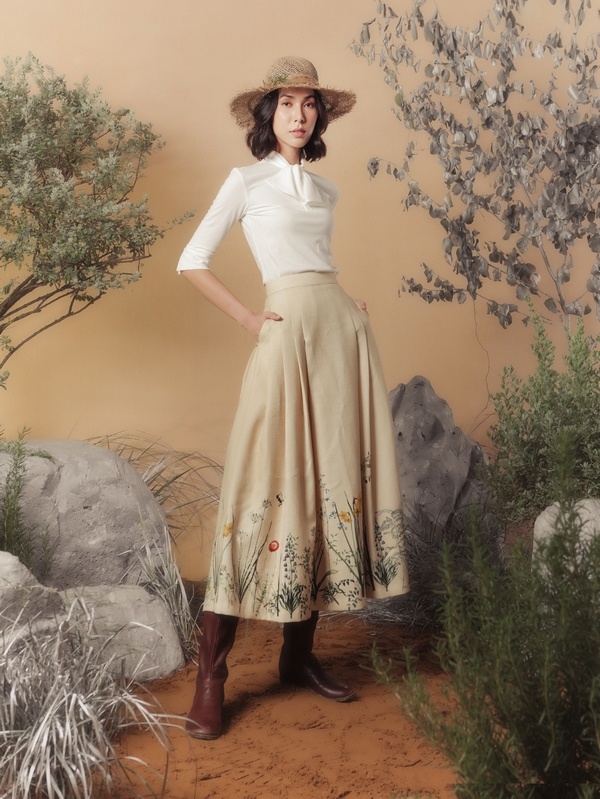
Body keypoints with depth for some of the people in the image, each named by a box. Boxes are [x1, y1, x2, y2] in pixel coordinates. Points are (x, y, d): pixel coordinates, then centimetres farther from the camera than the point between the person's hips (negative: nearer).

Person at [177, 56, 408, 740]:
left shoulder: (324, 191, 20)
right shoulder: (246, 181, 5)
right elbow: (191, 261, 2)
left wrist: (351, 312, 10)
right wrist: (248, 319, -5)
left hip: (345, 330, 6)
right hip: (289, 333, -6)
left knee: (334, 477, 3)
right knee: (269, 485, -11)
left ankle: (299, 653, 12)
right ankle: (211, 672, -5)